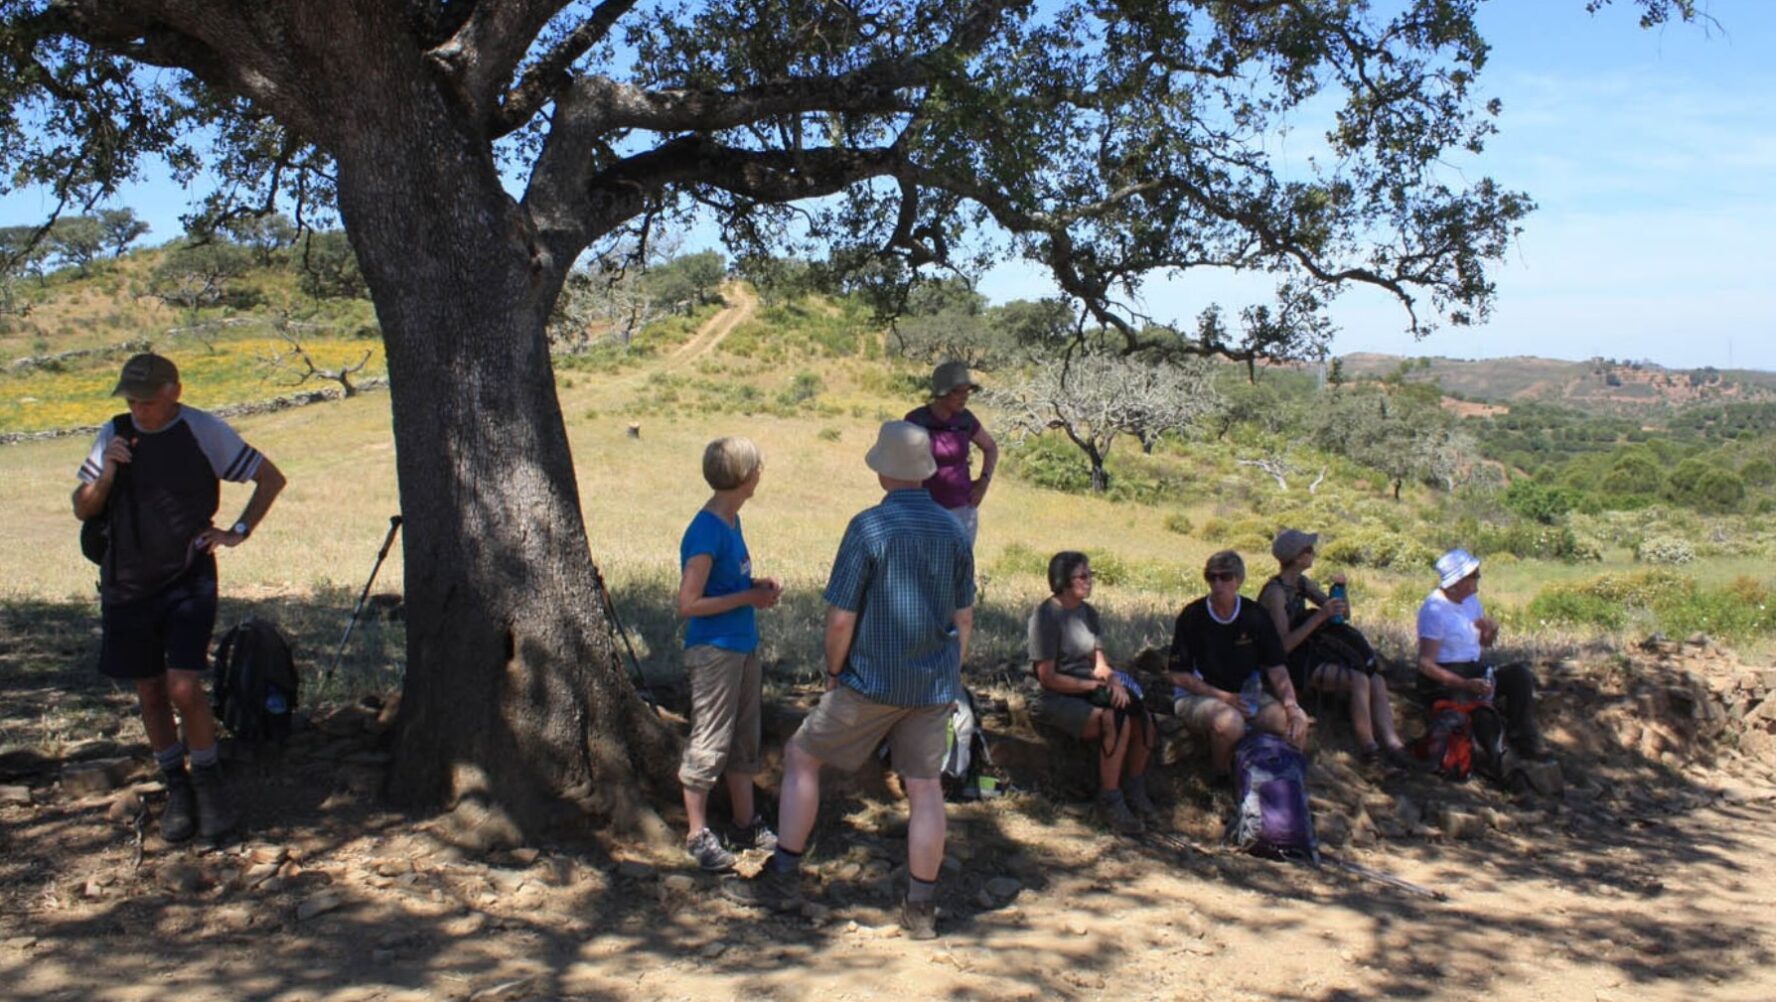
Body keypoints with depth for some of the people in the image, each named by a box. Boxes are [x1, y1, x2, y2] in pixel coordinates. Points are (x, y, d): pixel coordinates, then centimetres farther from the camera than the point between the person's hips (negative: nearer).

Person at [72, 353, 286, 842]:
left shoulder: (204, 431, -7)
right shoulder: (114, 435, 2)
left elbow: (270, 477, 2)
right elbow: (82, 510, 6)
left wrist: (239, 531, -4)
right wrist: (106, 474, -12)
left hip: (189, 581, -4)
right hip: (128, 585, 4)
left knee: (184, 688, -13)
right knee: (150, 693, 10)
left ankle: (209, 783, 6)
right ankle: (176, 788, 26)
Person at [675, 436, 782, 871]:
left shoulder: (731, 521, 7)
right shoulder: (705, 533, -21)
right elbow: (689, 604, -22)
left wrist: (758, 585, 2)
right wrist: (749, 598, -17)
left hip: (744, 647, 9)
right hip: (714, 651, -9)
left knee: (744, 740, 17)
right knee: (708, 745, 1)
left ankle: (747, 825, 29)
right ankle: (698, 835, 13)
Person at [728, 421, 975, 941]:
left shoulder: (868, 526, -15)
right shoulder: (954, 532, 2)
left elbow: (841, 618, -16)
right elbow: (964, 619, 9)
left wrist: (833, 671, 0)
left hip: (873, 681, -5)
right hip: (933, 685, 5)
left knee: (801, 757, 11)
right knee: (925, 787, 10)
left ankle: (783, 878, 15)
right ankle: (921, 908, 16)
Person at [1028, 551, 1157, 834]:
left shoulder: (1088, 612, 12)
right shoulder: (1046, 615, -12)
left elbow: (1100, 663, 12)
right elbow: (1048, 677, -15)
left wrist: (1114, 681, -11)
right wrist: (1096, 685, -16)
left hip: (1086, 694, 7)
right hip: (1056, 700, -7)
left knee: (1143, 720, -15)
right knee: (1116, 722, -30)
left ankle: (1134, 790, 6)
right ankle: (1110, 803, -17)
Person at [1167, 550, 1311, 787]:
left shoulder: (1255, 616, -1)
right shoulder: (1193, 616, -10)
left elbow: (1277, 669, -3)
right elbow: (1178, 675, -9)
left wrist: (1293, 708, -21)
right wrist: (1222, 697, -18)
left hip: (1245, 694, 4)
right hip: (1197, 695, -4)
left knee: (1298, 727, -19)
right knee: (1231, 723, -38)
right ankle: (1219, 775, -6)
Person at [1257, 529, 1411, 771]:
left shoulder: (1303, 583, 12)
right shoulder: (1275, 592, -14)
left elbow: (1344, 615, 17)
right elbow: (1284, 645, -23)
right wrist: (1320, 616, -26)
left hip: (1308, 656, 9)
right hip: (1290, 666, -9)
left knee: (1377, 681, -10)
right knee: (1359, 680, -26)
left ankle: (1393, 744, -19)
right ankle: (1368, 748, -20)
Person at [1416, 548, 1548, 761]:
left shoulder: (1471, 599, 8)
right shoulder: (1434, 610, -18)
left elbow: (1485, 645, 20)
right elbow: (1425, 664, -23)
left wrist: (1491, 630, -5)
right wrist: (1465, 684, -31)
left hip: (1473, 670, 8)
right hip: (1443, 680, -8)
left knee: (1521, 675, -8)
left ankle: (1524, 742, -5)